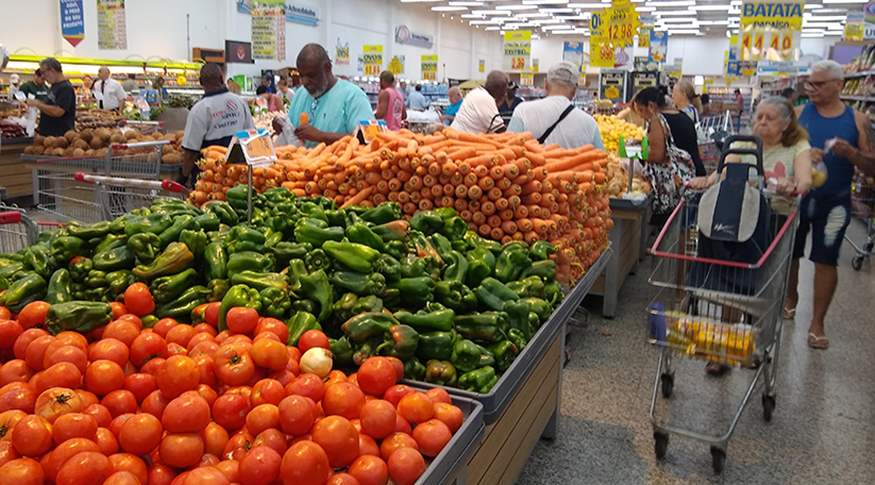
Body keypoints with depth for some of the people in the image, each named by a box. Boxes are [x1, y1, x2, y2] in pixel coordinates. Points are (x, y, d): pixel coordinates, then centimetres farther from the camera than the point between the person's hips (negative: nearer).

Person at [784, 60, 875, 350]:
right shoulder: (798, 114, 1)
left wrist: (850, 153, -20)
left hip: (834, 202, -1)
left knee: (826, 261, 1)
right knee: (789, 254, 11)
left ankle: (817, 323, 12)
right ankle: (790, 300, 36)